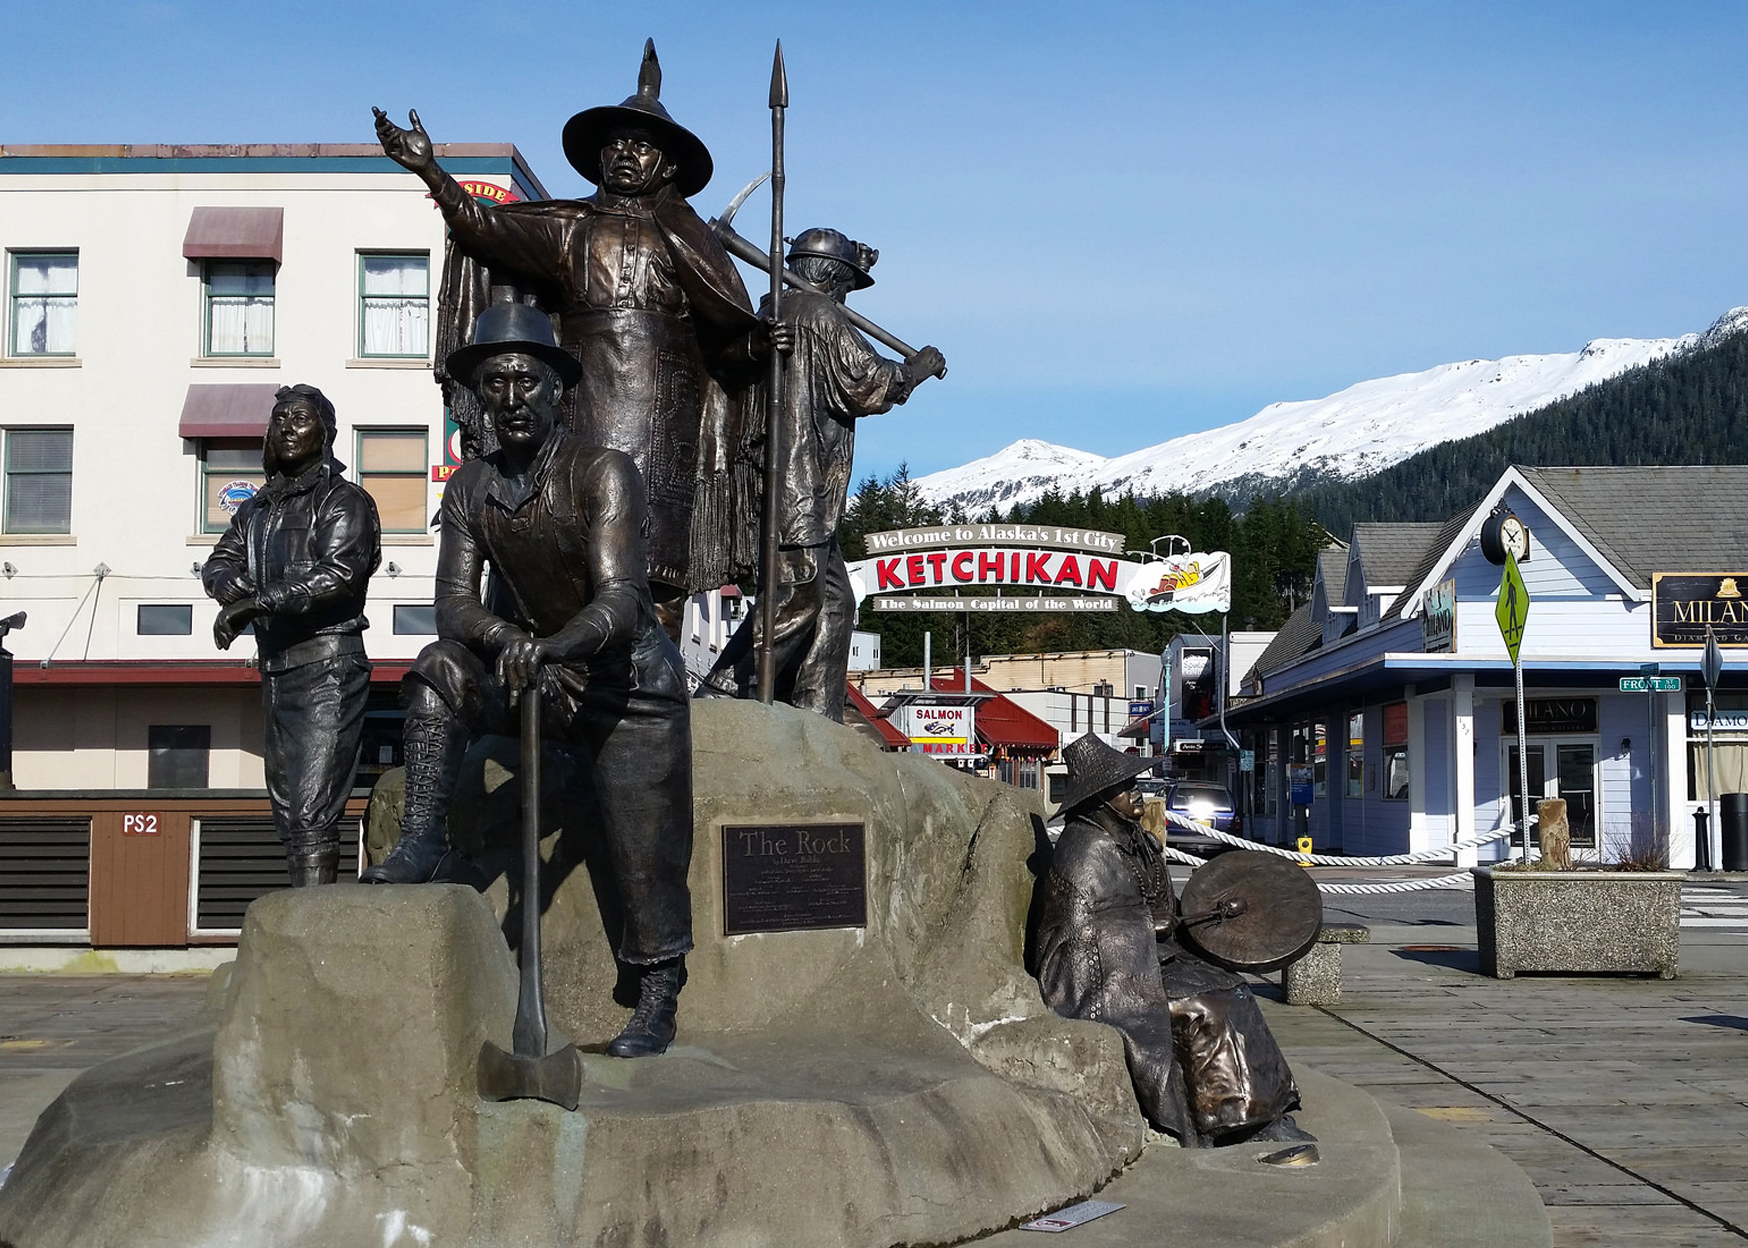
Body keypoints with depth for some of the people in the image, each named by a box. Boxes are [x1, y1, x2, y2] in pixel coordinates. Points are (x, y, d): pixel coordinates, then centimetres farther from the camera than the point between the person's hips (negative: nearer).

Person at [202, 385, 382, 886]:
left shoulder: (344, 501, -3)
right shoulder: (257, 508, 21)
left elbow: (338, 574, -17)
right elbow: (217, 564, 13)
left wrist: (256, 603, -21)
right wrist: (234, 588, -11)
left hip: (327, 664, -8)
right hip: (276, 669, 8)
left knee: (312, 812, -15)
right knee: (288, 811, 9)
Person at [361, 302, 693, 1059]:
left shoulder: (602, 473, -20)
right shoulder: (470, 489, -4)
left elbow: (620, 601, -29)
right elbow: (453, 602, -10)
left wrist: (549, 649, -48)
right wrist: (506, 639, -32)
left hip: (630, 684, -4)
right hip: (535, 674, 4)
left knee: (644, 856, -3)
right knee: (440, 669, -23)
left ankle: (657, 1006, 14)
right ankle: (423, 845, -24)